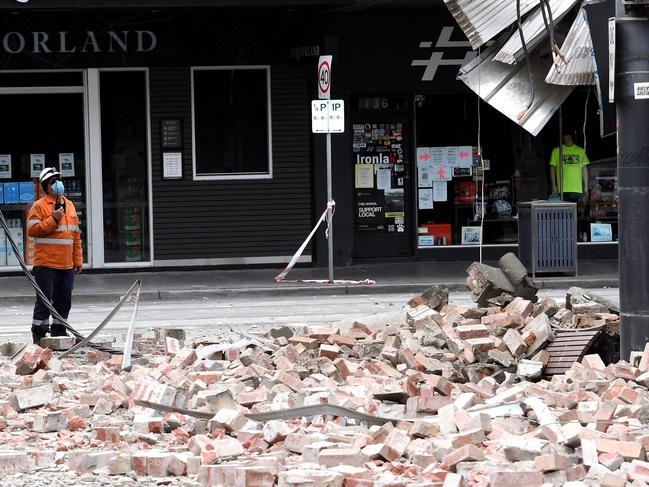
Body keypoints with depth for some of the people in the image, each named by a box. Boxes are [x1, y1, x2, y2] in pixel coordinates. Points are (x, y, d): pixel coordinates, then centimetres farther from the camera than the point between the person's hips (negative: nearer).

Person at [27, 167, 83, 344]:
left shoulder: (69, 205, 16)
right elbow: (32, 230, -13)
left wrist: (78, 259, 15)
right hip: (46, 264, -6)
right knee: (44, 300, -6)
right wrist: (53, 220, -18)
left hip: (67, 264, 6)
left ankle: (59, 330, 20)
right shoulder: (39, 206, -3)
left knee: (64, 301, 10)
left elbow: (76, 235, 19)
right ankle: (39, 332, 0)